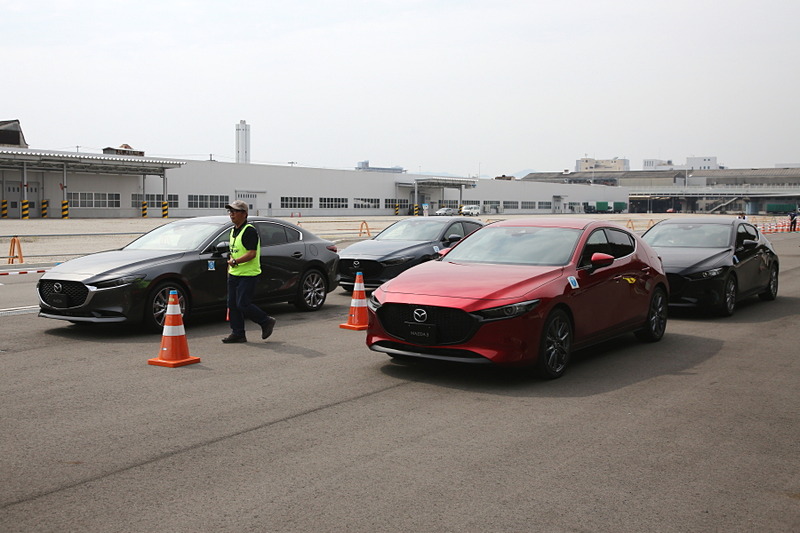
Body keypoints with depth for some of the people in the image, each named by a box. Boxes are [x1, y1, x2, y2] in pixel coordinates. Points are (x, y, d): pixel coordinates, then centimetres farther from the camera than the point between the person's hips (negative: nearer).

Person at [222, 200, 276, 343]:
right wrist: (230, 264, 19)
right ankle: (238, 333, 14)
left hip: (248, 275, -9)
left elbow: (251, 253, -23)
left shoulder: (249, 231, -15)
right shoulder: (233, 231, 15)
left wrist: (235, 261, -27)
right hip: (234, 274, 9)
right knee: (232, 305, 7)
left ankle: (266, 322, 8)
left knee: (243, 304, -11)